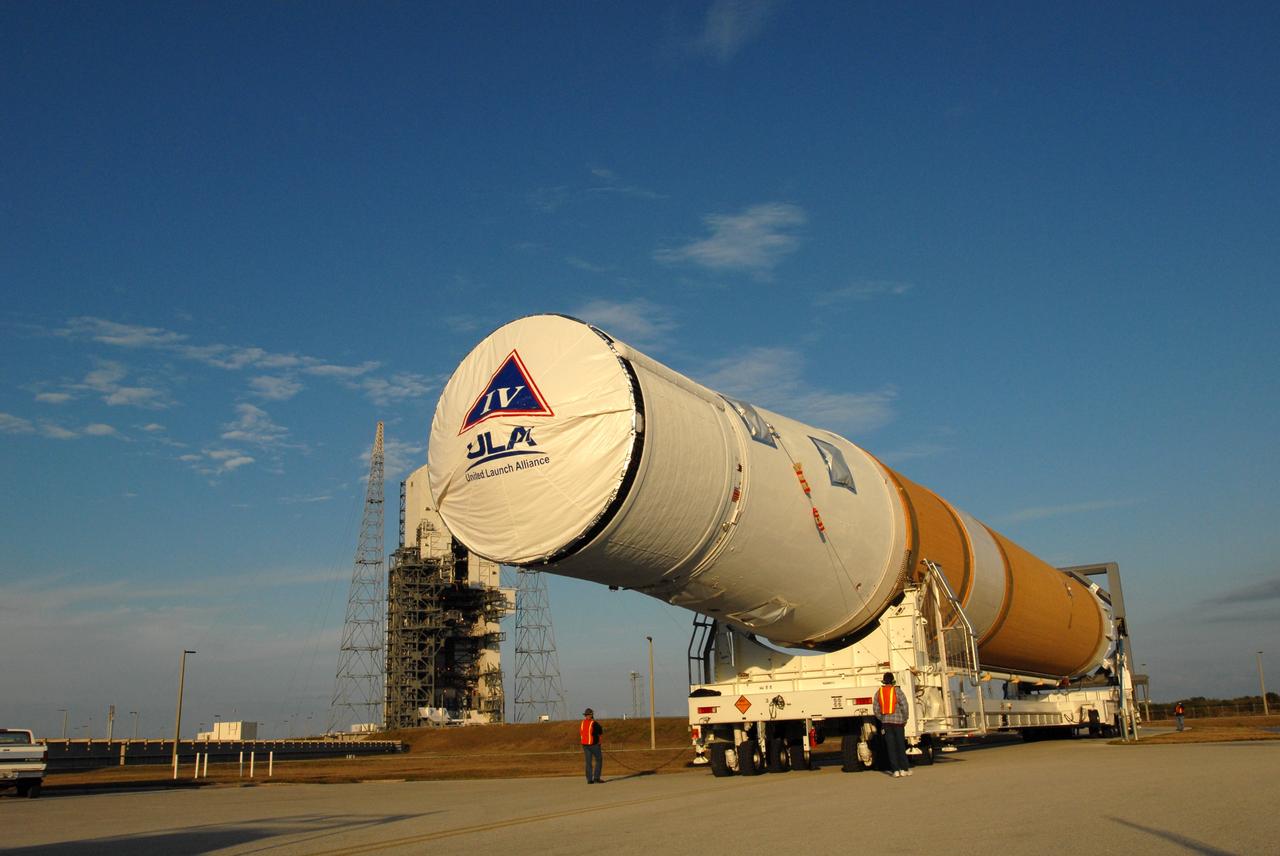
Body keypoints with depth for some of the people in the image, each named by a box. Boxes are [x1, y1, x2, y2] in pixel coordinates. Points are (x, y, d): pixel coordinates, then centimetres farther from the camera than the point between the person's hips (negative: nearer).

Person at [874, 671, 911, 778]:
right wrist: (905, 719, 1)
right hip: (898, 721, -2)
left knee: (890, 746, 4)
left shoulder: (879, 692, 5)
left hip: (885, 721, 2)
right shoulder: (897, 690, -5)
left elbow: (875, 709, 3)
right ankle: (904, 769, 8)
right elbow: (904, 705, -11)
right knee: (901, 745, 6)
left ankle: (895, 770, 1)